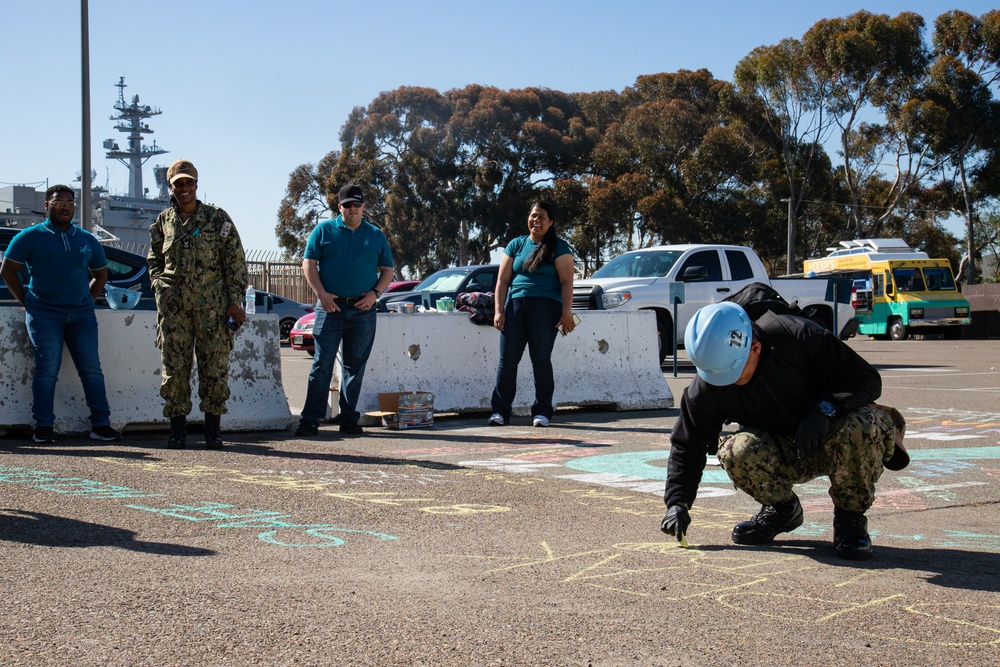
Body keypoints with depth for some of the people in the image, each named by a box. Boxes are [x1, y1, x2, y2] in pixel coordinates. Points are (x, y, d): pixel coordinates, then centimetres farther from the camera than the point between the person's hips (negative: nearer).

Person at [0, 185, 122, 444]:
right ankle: (43, 427, -3)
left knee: (91, 368, -1)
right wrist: (26, 302, 1)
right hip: (44, 314, -3)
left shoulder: (87, 240, 15)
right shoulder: (30, 237, 5)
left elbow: (101, 273, 26)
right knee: (47, 368, -9)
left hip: (81, 315, 3)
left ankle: (101, 424, 3)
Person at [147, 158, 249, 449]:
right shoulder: (163, 221, 13)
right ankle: (177, 427, 9)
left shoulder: (217, 218, 4)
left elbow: (235, 261, 2)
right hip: (173, 306, 2)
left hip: (212, 304, -2)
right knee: (174, 366, 1)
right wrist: (161, 289, 6)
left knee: (215, 365, -2)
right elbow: (154, 260, 23)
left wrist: (235, 302, -4)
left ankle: (213, 427, 8)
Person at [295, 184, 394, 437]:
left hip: (363, 309, 2)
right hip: (330, 307, -2)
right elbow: (309, 263, 3)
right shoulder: (324, 230, 7)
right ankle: (310, 419, -2)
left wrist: (375, 293, -3)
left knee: (356, 366, 6)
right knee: (322, 364, -5)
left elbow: (387, 270, 14)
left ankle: (349, 419, 14)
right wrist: (321, 293, -9)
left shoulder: (376, 235, 12)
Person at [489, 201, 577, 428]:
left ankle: (542, 412, 6)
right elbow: (502, 280, 12)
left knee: (541, 359, -3)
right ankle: (500, 411, 1)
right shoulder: (516, 245, 15)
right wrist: (499, 310, 2)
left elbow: (566, 281, -3)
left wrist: (566, 312, -13)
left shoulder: (559, 247, 5)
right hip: (515, 305, 3)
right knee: (507, 359, -2)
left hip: (545, 307, -3)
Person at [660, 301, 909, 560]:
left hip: (831, 441, -2)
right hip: (786, 455, 2)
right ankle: (781, 508, 3)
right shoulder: (706, 388, -16)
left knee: (860, 427, -37)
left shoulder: (800, 337, -25)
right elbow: (687, 443, -5)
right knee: (736, 452, -30)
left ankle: (850, 517, -10)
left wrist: (825, 409, -34)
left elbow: (868, 379, -18)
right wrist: (677, 502, -15)